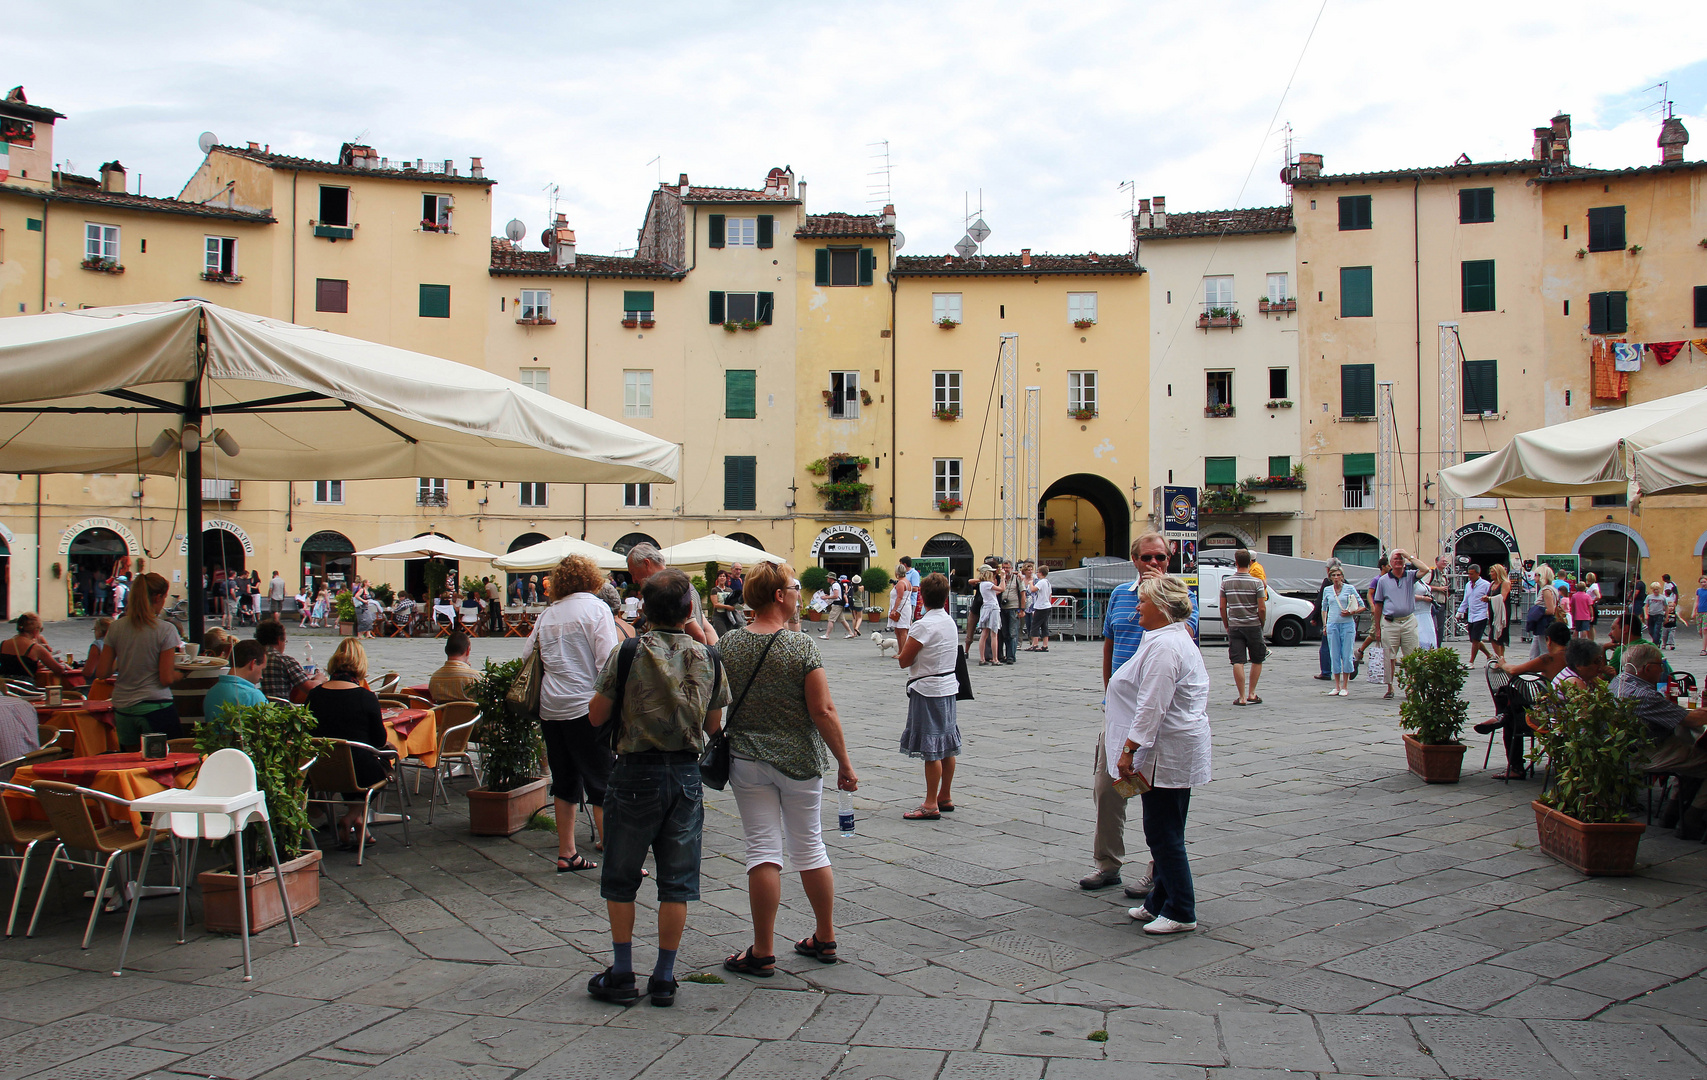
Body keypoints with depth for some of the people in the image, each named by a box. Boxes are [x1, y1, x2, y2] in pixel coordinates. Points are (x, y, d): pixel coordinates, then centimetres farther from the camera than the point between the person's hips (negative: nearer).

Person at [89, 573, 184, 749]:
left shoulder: (117, 627, 1)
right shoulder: (166, 630, -11)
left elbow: (101, 672, 4)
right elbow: (166, 679, -12)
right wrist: (180, 673, 8)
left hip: (122, 706, 5)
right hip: (155, 706, -5)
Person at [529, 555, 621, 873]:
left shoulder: (546, 614, 12)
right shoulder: (595, 608, -5)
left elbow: (527, 656, 16)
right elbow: (607, 659, -13)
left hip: (550, 708, 6)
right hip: (585, 708, -6)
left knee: (565, 783, 15)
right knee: (602, 786, -3)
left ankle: (566, 855, 20)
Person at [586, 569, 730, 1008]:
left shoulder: (628, 653, -10)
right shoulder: (706, 657, -1)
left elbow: (596, 717, -4)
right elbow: (713, 725, 7)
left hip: (636, 774, -2)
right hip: (686, 774, 3)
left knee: (621, 880, 12)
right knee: (677, 882, 10)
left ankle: (622, 975, 17)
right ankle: (664, 979, 15)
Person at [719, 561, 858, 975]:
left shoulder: (727, 646, -3)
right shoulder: (802, 645, -13)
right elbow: (823, 712, -14)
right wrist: (845, 763, -6)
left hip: (747, 761, 1)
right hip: (801, 762, -1)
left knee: (764, 852, 5)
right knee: (809, 848, 13)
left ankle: (763, 953, 7)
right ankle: (825, 939, 26)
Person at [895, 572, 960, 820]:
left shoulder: (924, 626, -18)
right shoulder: (950, 622, 8)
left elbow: (904, 661, -15)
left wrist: (901, 654, 6)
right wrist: (908, 654, 8)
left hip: (927, 690, -9)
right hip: (948, 686, 9)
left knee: (931, 749, -4)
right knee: (947, 746, 14)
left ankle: (931, 805, 1)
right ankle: (945, 797, 23)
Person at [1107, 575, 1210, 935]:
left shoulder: (1164, 646, -20)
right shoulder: (1175, 638, 16)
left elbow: (1151, 708, -25)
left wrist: (1129, 749, -22)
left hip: (1167, 754, -11)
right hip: (1173, 753, 11)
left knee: (1164, 836, -3)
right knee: (1162, 834, 17)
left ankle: (1181, 912, 5)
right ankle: (1160, 902, 25)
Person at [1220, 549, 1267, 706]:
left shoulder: (1226, 582, 0)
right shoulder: (1256, 583, -7)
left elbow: (1223, 607, 3)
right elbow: (1262, 608, -9)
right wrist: (1262, 623, 7)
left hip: (1234, 627, 1)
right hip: (1253, 626, -1)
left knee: (1238, 662, 1)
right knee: (1257, 660, 15)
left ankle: (1242, 697, -2)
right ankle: (1251, 694, 16)